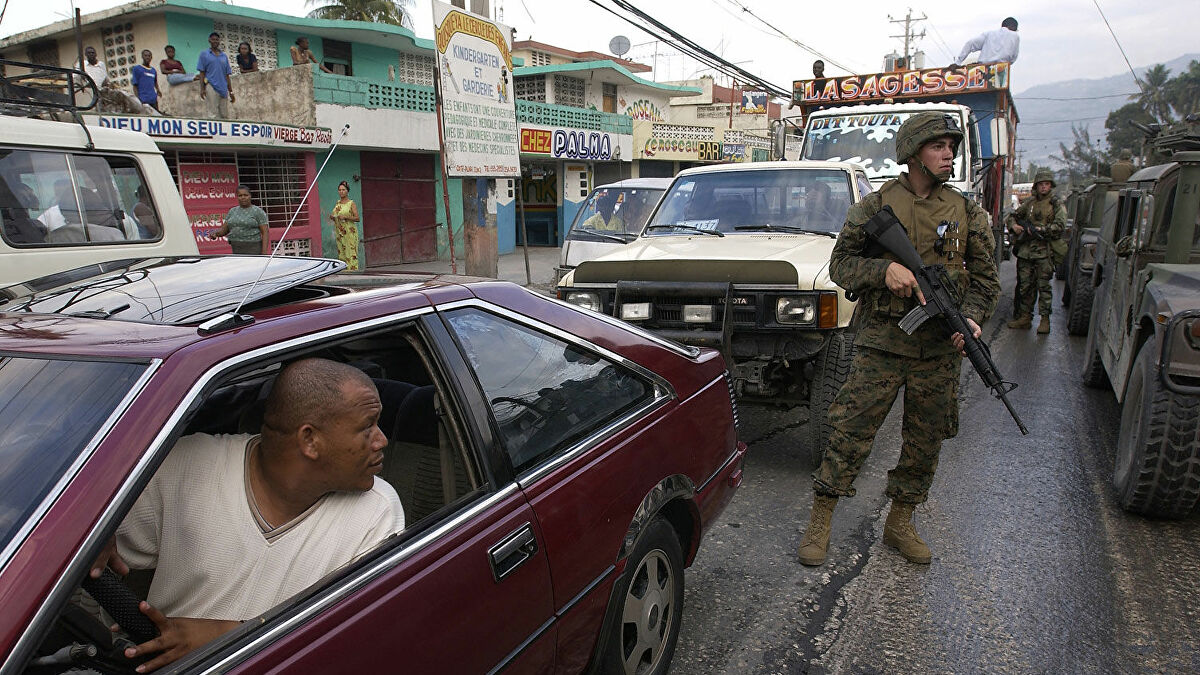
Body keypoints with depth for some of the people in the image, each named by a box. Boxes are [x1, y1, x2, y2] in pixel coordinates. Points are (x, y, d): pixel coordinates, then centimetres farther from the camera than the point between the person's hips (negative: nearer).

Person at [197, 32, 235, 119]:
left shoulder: (224, 56, 16)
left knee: (225, 116, 3)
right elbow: (202, 73, 3)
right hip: (211, 87, -4)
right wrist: (202, 89, -8)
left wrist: (231, 92, 11)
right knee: (214, 114, -9)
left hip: (224, 89, 4)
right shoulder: (204, 54, 7)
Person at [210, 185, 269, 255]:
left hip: (252, 250, -5)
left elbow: (265, 233, -6)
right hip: (236, 250, 5)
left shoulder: (258, 211, -1)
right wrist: (216, 233, -7)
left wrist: (264, 253, -16)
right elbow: (224, 230, 16)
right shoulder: (232, 211, 14)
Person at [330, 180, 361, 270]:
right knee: (341, 254, 4)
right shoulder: (337, 203, 14)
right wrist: (332, 217, 0)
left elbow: (357, 218, -8)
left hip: (350, 232, -6)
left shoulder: (351, 203, -2)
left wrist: (346, 217, -20)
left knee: (351, 254, -9)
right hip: (339, 233, 6)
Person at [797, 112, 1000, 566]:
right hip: (881, 344, -3)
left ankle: (900, 524, 28)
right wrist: (884, 269, -19)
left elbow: (985, 278, 11)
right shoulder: (875, 205, 1)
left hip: (939, 349, 4)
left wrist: (970, 317, -9)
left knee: (925, 442, 10)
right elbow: (840, 263, 0)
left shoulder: (966, 213, 9)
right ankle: (819, 524, 7)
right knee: (850, 433, -6)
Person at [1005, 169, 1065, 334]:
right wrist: (1014, 225, 1)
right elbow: (1011, 216, 21)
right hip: (1025, 250, 4)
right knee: (1025, 286, 7)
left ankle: (1045, 320, 1)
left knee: (1044, 286, -4)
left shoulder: (1057, 204, 2)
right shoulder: (1029, 202, 14)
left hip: (1044, 251, -4)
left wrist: (1040, 230, -16)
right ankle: (1025, 317, 15)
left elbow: (1060, 225, -8)